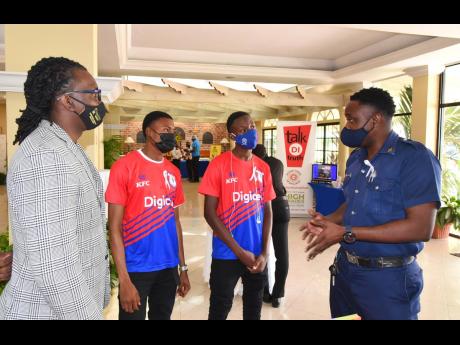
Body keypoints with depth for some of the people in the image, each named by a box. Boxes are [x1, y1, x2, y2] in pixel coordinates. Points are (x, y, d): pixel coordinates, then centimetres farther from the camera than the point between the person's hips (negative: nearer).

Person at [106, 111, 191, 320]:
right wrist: (124, 279, -15)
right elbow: (115, 227, -11)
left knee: (163, 316, 19)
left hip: (169, 267, 6)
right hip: (136, 268, -5)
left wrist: (183, 267, 11)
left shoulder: (173, 172, 7)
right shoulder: (124, 167, -10)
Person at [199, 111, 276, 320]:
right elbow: (210, 213, -12)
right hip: (227, 254, -4)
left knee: (254, 308, 19)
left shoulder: (263, 168, 4)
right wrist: (239, 251, -13)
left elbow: (267, 211, 6)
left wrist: (264, 252, -4)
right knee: (220, 308, 10)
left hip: (257, 254, 4)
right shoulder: (219, 164, -10)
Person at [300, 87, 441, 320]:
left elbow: (421, 228, -24)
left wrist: (346, 233, -25)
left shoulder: (415, 157, -16)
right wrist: (328, 221, -5)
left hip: (388, 279, -7)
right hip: (344, 269, 7)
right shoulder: (355, 158, 7)